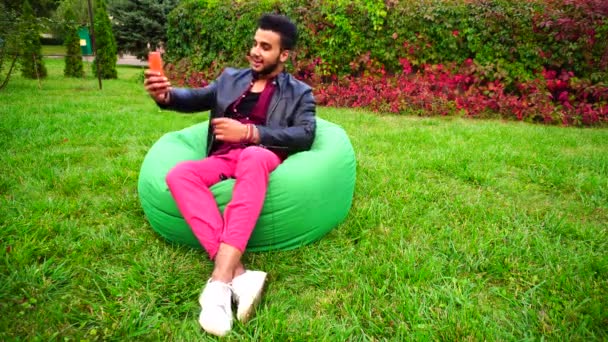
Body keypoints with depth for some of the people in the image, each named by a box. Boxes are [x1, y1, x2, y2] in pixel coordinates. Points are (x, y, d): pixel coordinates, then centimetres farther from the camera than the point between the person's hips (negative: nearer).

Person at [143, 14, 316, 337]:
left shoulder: (299, 93, 13)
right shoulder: (231, 78, 24)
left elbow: (305, 136, -3)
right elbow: (197, 99, 14)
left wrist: (248, 132, -13)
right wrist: (167, 95, -10)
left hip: (264, 159, -3)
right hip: (223, 160, 4)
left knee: (252, 156, -40)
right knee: (179, 174, -29)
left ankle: (220, 280, -46)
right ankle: (238, 275, -41)